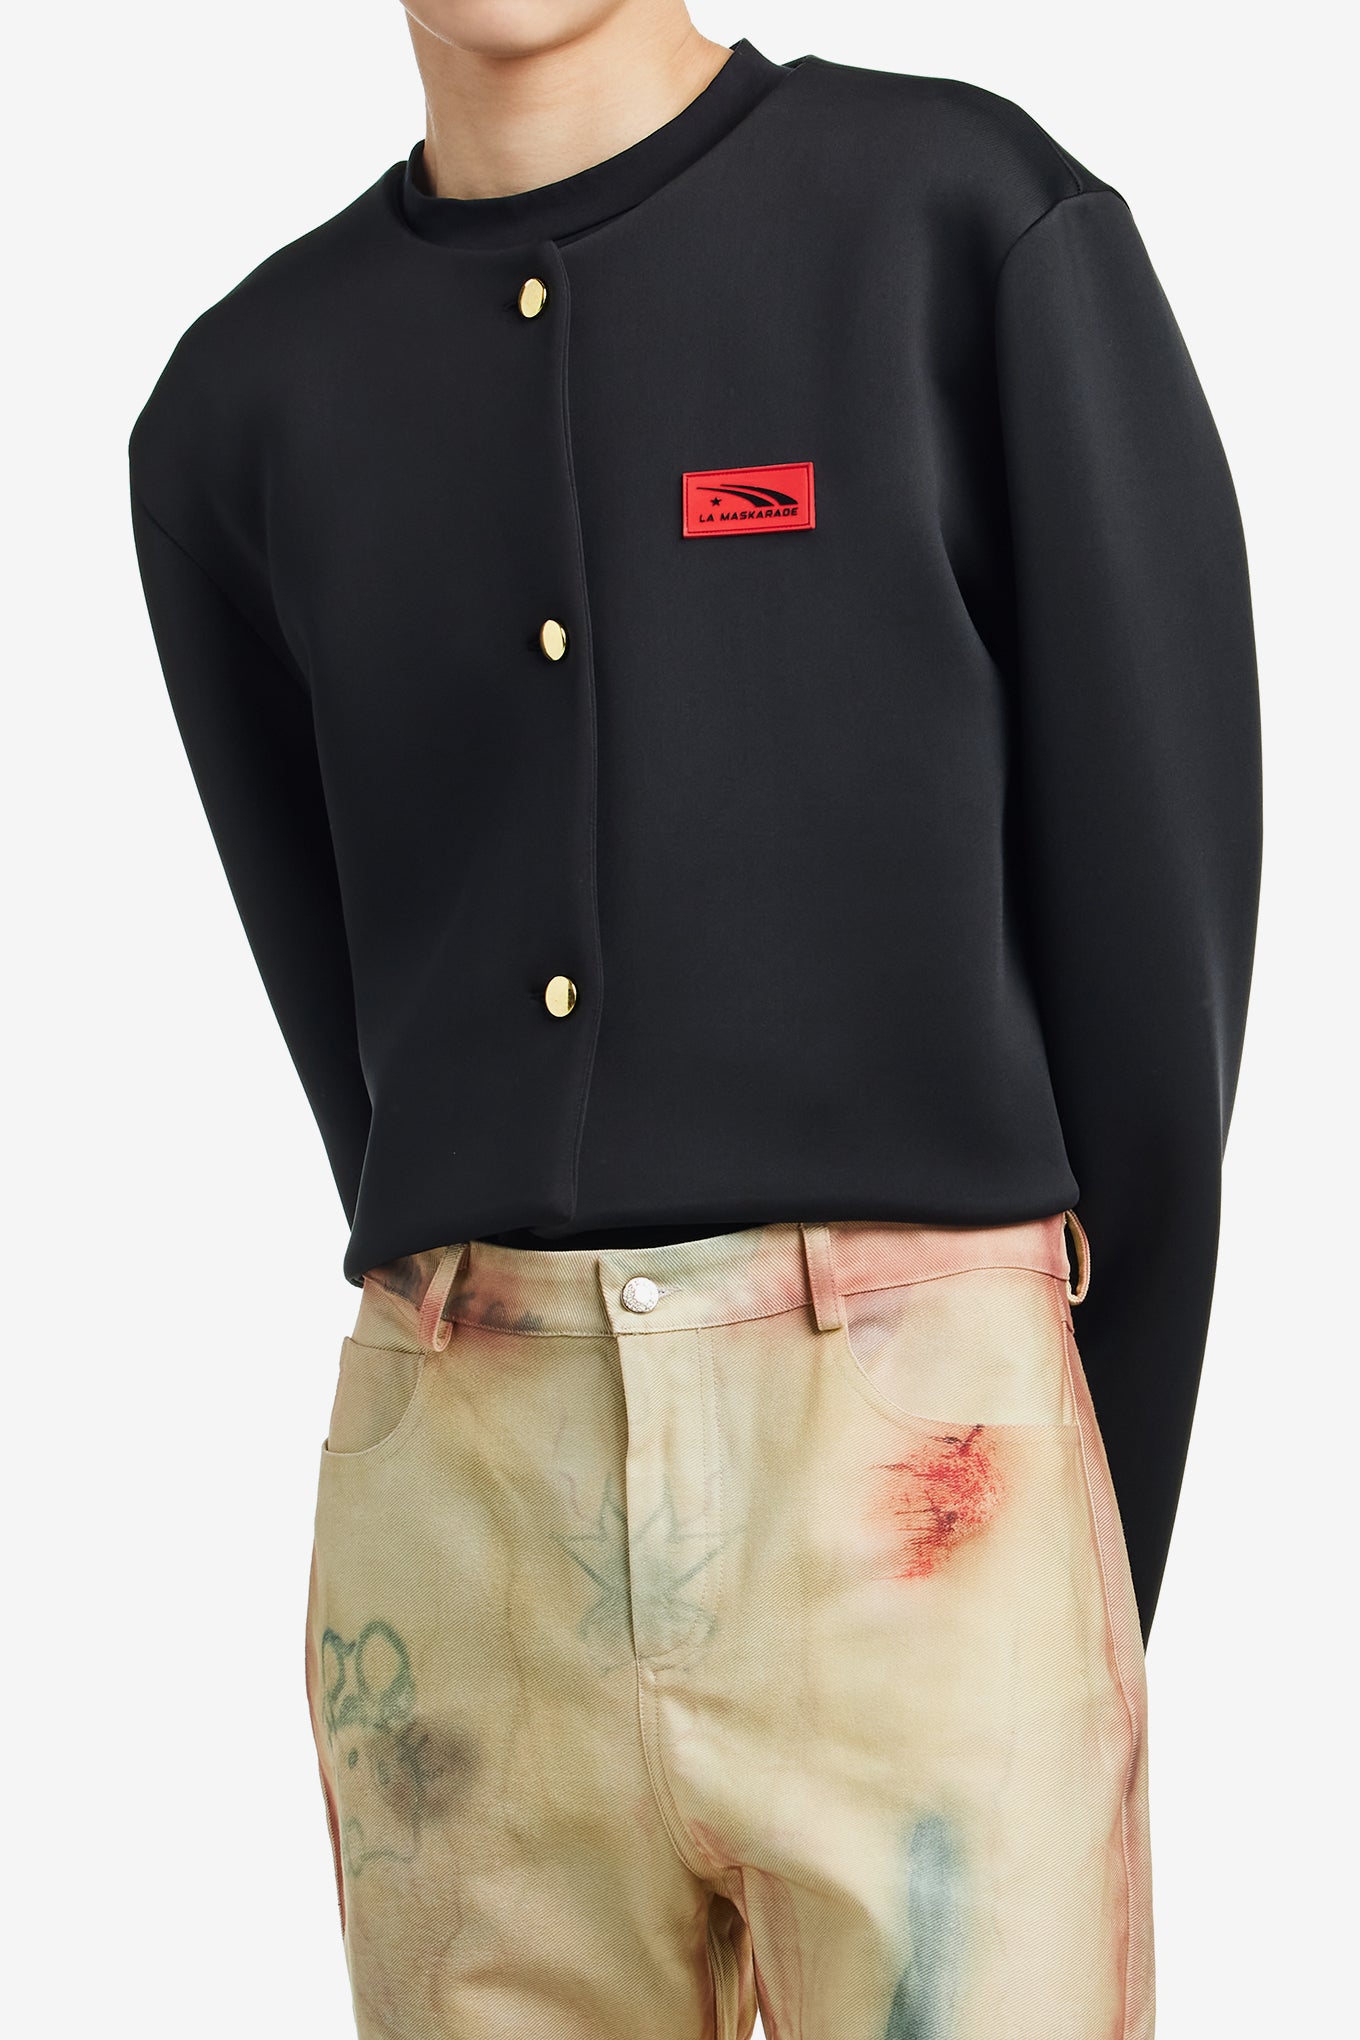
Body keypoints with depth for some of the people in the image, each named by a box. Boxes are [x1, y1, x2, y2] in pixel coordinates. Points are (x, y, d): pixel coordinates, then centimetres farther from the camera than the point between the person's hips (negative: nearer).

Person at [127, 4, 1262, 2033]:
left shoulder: (980, 226, 0)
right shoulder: (247, 403, 12)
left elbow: (1161, 908, 0)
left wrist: (1099, 1546, 2)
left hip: (914, 1444, -3)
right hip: (455, 1485, 4)